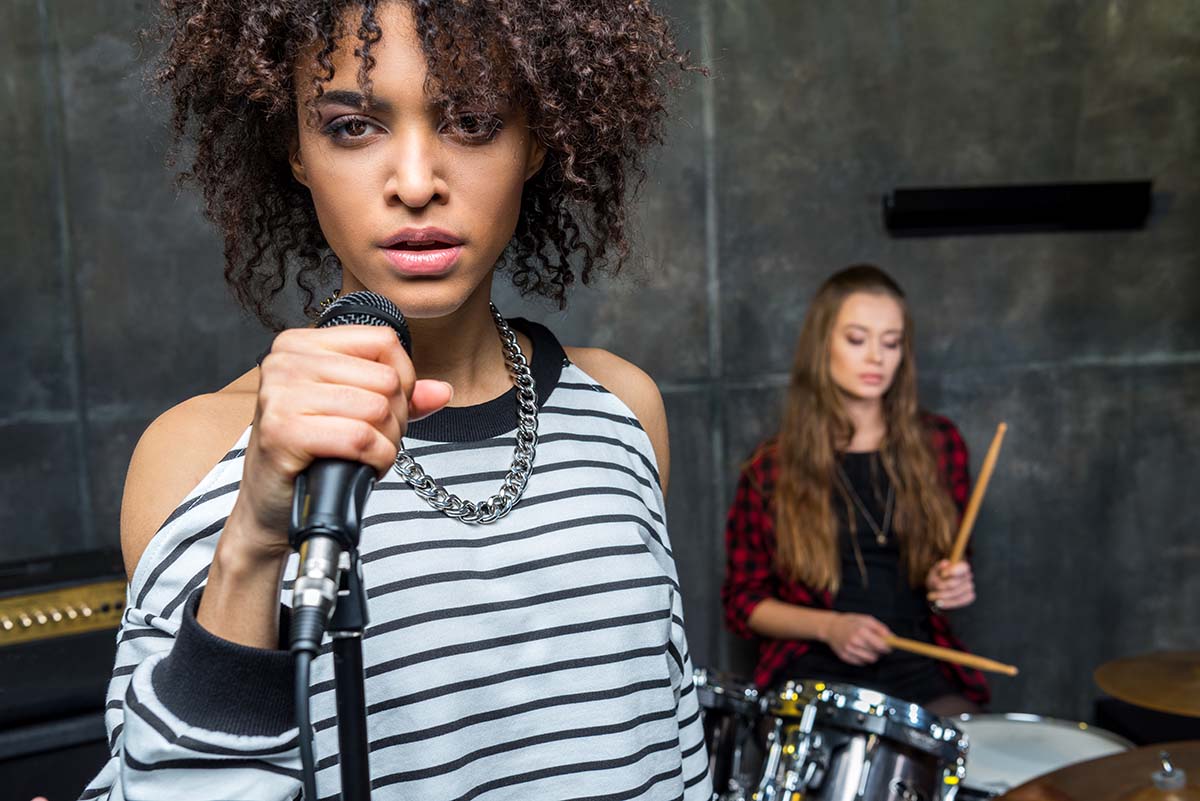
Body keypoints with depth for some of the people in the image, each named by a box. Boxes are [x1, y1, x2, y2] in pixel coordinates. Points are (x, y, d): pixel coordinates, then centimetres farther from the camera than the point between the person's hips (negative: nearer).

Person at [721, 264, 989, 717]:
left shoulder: (937, 444, 5)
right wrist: (828, 626, -10)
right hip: (815, 672, -2)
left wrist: (951, 584, -3)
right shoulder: (773, 467, -1)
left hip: (920, 665, 3)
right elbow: (743, 602, 5)